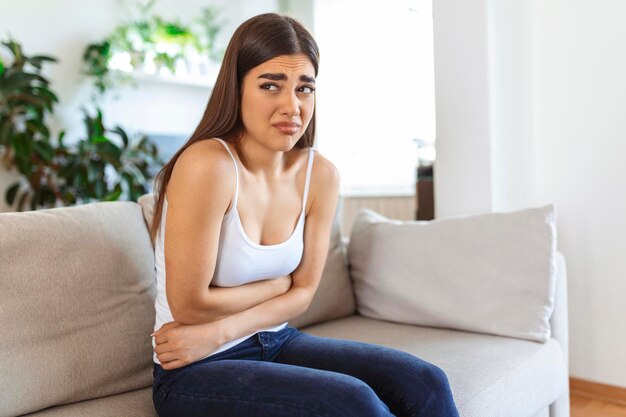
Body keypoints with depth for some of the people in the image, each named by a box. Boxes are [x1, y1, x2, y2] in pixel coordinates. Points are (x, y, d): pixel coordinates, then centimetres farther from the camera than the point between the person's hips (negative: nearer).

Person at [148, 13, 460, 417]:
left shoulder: (321, 175, -5)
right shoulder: (208, 165, -23)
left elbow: (303, 292, -1)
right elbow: (189, 305, -20)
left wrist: (219, 332, -15)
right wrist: (278, 283, -6)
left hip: (277, 342, 5)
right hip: (196, 372, -5)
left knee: (426, 384, -8)